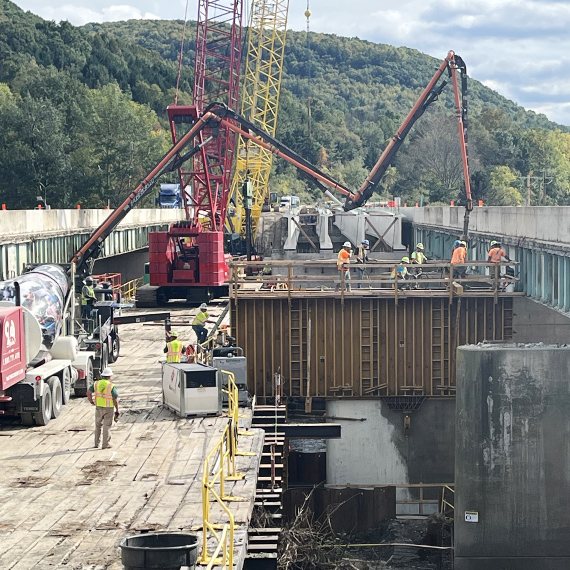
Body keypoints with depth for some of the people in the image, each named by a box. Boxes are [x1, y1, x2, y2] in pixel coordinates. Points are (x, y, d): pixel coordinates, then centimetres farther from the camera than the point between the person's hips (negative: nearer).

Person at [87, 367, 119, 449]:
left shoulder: (96, 384, -1)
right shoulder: (112, 386, -13)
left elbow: (88, 392, -5)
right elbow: (115, 400, -12)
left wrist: (91, 401, 7)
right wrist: (117, 411, -4)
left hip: (98, 407, 4)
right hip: (108, 408, -4)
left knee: (98, 425, 18)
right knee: (107, 426, 4)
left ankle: (96, 443, 22)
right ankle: (105, 445, 5)